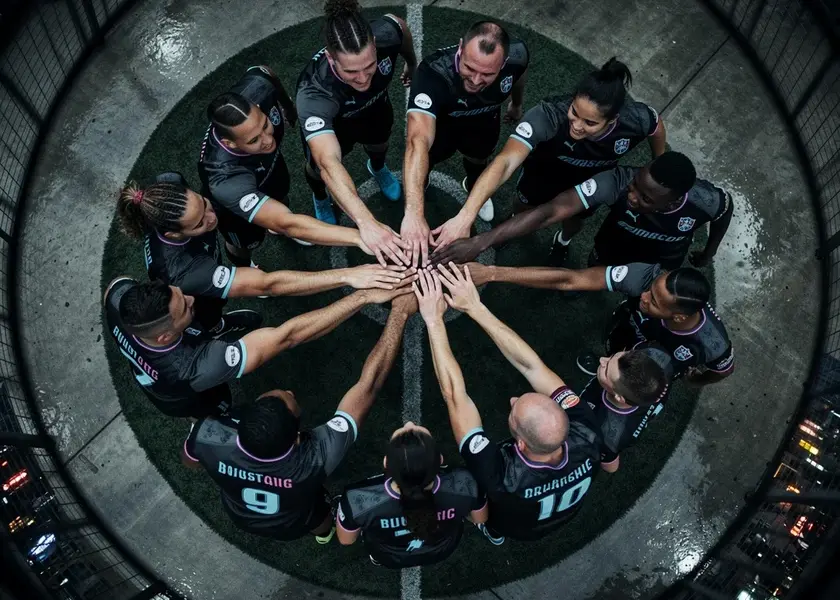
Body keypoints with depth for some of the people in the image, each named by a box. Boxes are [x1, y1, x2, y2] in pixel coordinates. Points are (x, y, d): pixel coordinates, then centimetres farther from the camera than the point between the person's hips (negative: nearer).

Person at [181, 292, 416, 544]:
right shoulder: (316, 458, -48)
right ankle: (324, 531, 66)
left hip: (238, 514, 2)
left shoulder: (207, 436, -42)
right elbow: (369, 384, -43)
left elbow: (190, 461, -16)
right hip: (293, 526, -1)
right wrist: (400, 312, -38)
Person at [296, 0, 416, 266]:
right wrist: (366, 223, -77)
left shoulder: (386, 33, -41)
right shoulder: (314, 93, -51)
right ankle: (321, 199, 51)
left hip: (374, 107, 4)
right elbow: (328, 164, -63)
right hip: (328, 119, -3)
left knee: (378, 145, 29)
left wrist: (412, 65, 5)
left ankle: (377, 168, 68)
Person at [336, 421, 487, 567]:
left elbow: (346, 540, -17)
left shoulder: (358, 499, -42)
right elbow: (480, 519, -13)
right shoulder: (463, 484, -39)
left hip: (388, 559, 0)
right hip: (443, 552, 1)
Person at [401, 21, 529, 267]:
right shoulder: (432, 73, -49)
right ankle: (418, 189, 37)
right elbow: (418, 141, -63)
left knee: (478, 159, 24)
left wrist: (517, 105, 12)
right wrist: (413, 212, -75)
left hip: (483, 120, 3)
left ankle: (473, 187, 62)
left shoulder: (517, 55, -37)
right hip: (440, 120, -3)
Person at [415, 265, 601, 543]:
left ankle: (494, 530, 44)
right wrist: (475, 307, -36)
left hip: (514, 526, -3)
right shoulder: (587, 438, -41)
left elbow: (454, 395, -44)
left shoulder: (501, 475, -49)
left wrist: (434, 320, -38)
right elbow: (531, 365, -36)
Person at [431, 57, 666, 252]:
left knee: (574, 218, 28)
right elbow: (505, 162, -59)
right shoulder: (549, 115, -48)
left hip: (593, 178, 2)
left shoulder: (636, 119, -39)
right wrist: (465, 217, -72)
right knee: (527, 204, 26)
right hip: (545, 167, -1)